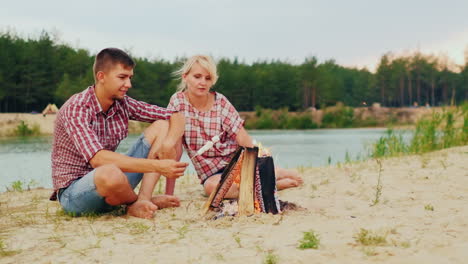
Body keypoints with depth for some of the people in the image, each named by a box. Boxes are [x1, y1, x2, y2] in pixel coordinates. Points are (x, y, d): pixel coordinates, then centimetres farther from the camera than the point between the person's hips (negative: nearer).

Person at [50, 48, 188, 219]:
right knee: (110, 174, -42)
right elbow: (98, 158, -35)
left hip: (110, 186, 7)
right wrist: (157, 166, -39)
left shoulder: (123, 104, 0)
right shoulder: (77, 108, -20)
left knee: (161, 126, -1)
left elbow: (177, 117, 2)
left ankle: (143, 200, -16)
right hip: (73, 192, -7)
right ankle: (140, 201, -7)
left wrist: (168, 144, -21)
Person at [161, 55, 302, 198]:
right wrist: (168, 193, -16)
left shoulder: (220, 102, -5)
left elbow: (245, 141, -10)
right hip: (213, 173, 1)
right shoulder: (178, 101, -7)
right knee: (211, 186, -35)